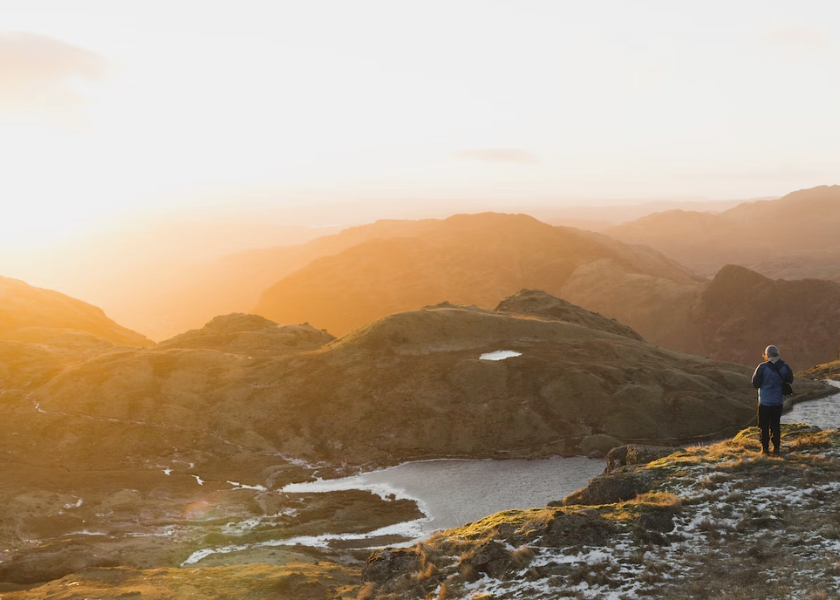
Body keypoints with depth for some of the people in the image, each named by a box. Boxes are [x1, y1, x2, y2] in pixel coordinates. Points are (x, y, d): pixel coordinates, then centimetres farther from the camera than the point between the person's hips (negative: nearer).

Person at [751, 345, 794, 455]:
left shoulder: (762, 367, -16)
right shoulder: (784, 367, -5)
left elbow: (755, 383, -10)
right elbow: (789, 381, 8)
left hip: (765, 401, -3)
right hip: (778, 401, 4)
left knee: (764, 426, 7)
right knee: (776, 425, 15)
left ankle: (765, 448, 7)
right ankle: (776, 447, 16)